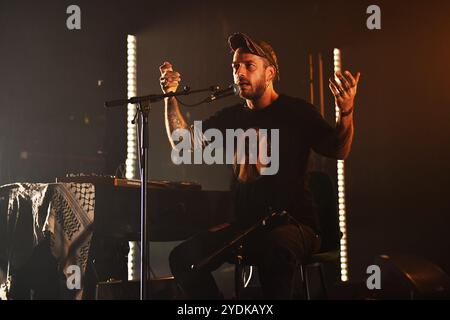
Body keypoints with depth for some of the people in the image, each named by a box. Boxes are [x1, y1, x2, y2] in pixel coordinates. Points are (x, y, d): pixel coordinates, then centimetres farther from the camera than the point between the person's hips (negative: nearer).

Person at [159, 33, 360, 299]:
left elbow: (338, 151, -14)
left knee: (276, 253, -38)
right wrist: (171, 96, -2)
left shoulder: (296, 111, -3)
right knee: (183, 257, -11)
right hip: (245, 223, 5)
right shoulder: (232, 117, 12)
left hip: (294, 222, -5)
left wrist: (346, 111, -32)